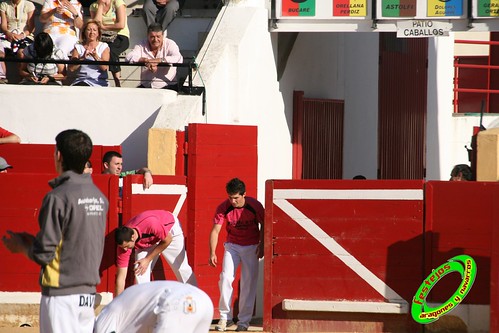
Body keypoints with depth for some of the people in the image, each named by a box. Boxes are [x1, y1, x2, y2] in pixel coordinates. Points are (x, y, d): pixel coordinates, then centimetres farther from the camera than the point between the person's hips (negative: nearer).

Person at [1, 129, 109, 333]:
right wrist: (33, 240, 21)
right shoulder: (100, 197, 7)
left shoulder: (58, 197, -15)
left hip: (61, 294, -7)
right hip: (88, 292, 7)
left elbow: (43, 253, -14)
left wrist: (21, 246, 6)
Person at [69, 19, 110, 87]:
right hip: (81, 80, 1)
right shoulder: (78, 47, 14)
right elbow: (71, 68, 1)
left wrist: (96, 56, -22)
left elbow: (104, 67, -5)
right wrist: (82, 58, -14)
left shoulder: (103, 47, 10)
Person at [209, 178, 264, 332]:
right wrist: (212, 253, -26)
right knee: (225, 277, -12)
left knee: (249, 282, -3)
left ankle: (244, 320, 4)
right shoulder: (223, 208, -16)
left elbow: (263, 225, -1)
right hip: (232, 245, 1)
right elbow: (215, 231, -17)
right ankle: (225, 317, -3)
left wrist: (261, 245, -8)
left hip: (251, 247, -1)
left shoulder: (255, 206, -17)